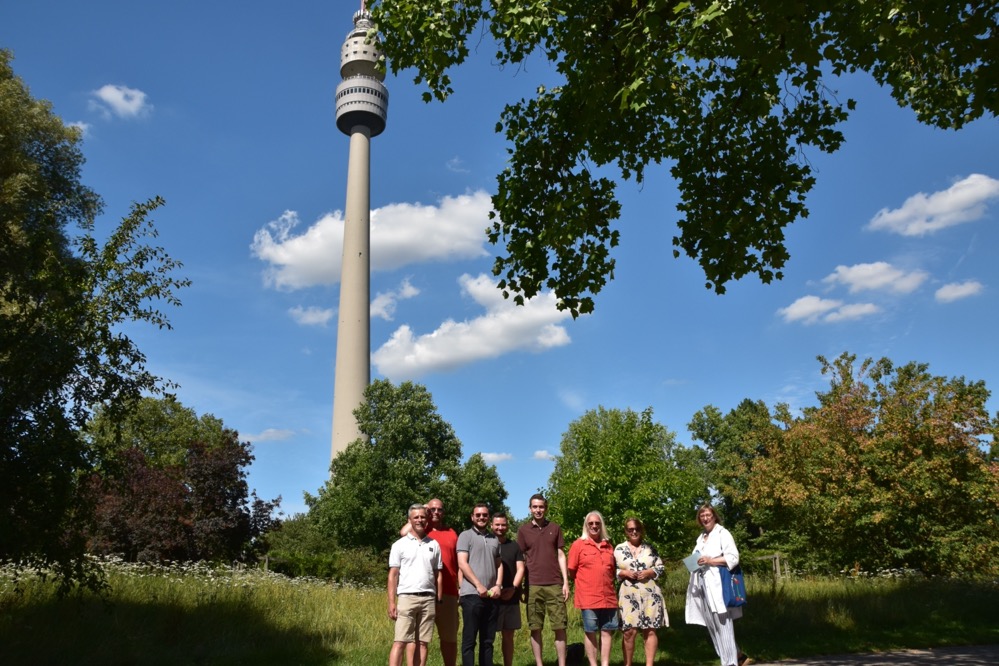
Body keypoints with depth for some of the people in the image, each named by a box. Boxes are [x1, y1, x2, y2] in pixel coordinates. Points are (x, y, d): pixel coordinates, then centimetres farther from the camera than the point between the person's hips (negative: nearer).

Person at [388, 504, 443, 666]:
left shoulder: (434, 545, 11)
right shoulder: (400, 545, 3)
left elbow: (438, 575, 13)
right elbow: (393, 575, 1)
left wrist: (439, 601, 7)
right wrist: (392, 602, -6)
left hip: (428, 599, 3)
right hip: (406, 598, -3)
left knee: (422, 642, 5)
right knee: (400, 642, -7)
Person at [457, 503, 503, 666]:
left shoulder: (494, 539, 17)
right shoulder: (465, 536, 1)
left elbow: (499, 565, 18)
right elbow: (462, 563, -8)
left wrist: (498, 585, 1)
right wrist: (478, 585, -12)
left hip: (491, 596, 5)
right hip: (472, 594, -5)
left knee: (488, 639, 9)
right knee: (469, 639, -3)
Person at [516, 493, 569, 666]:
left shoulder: (555, 528, 8)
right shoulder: (523, 530, 5)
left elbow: (561, 555, 8)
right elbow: (521, 560, 7)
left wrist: (566, 582, 0)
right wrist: (521, 587, 2)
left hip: (555, 585, 1)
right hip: (533, 586, -1)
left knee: (560, 627, 0)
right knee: (535, 628, 3)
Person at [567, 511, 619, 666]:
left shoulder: (609, 546, 11)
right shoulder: (578, 544, -3)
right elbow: (572, 572, -1)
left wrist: (606, 583, 12)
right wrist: (586, 582, 5)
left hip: (608, 597, 4)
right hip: (588, 598, -4)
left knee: (607, 631, 5)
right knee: (590, 632, 2)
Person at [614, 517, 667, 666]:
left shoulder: (650, 548, 9)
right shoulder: (619, 549, 6)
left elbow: (660, 567, 9)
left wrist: (649, 572, -8)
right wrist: (624, 573, -11)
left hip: (650, 594, 1)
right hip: (628, 595, -1)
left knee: (650, 630, 1)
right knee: (629, 631, -4)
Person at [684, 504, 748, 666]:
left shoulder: (722, 533, -2)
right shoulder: (701, 537, 20)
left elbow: (733, 557, -11)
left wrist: (710, 561, -17)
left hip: (717, 585, -8)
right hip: (703, 585, 8)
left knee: (722, 625, -7)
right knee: (712, 626, 10)